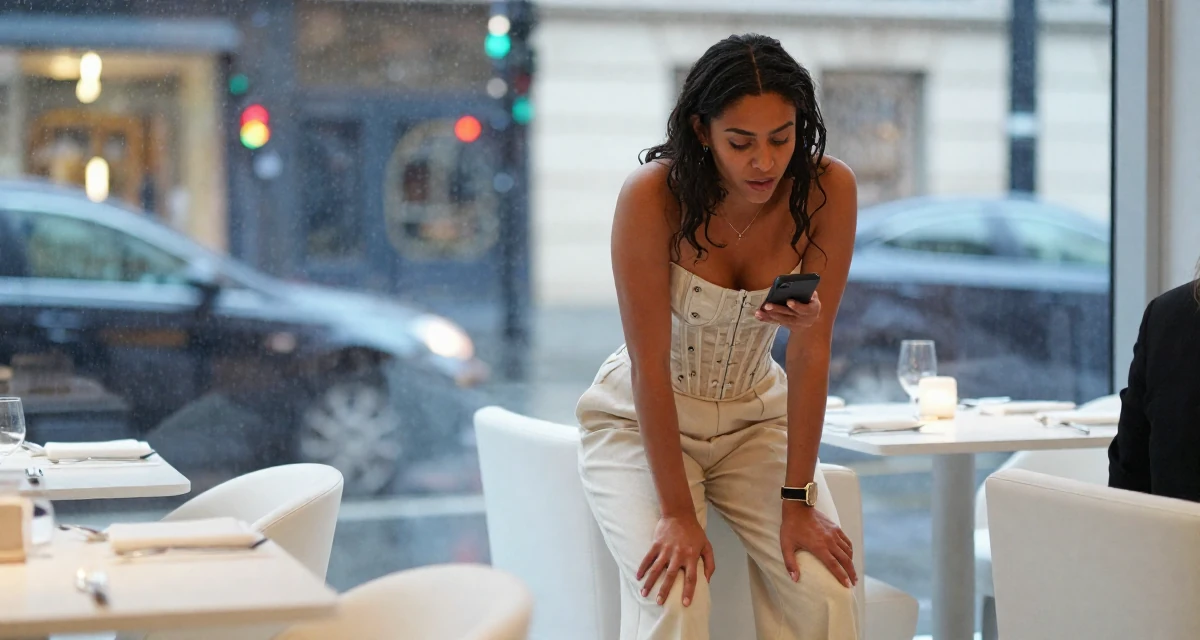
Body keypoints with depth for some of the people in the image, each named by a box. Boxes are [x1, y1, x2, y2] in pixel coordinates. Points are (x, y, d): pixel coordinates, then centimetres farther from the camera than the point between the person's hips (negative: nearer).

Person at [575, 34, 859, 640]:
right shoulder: (652, 195, -25)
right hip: (641, 420, -2)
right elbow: (650, 362, -22)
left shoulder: (828, 190, -18)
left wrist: (797, 500, -16)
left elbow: (811, 350, -15)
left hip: (754, 417, 3)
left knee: (825, 590, -17)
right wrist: (677, 512, -23)